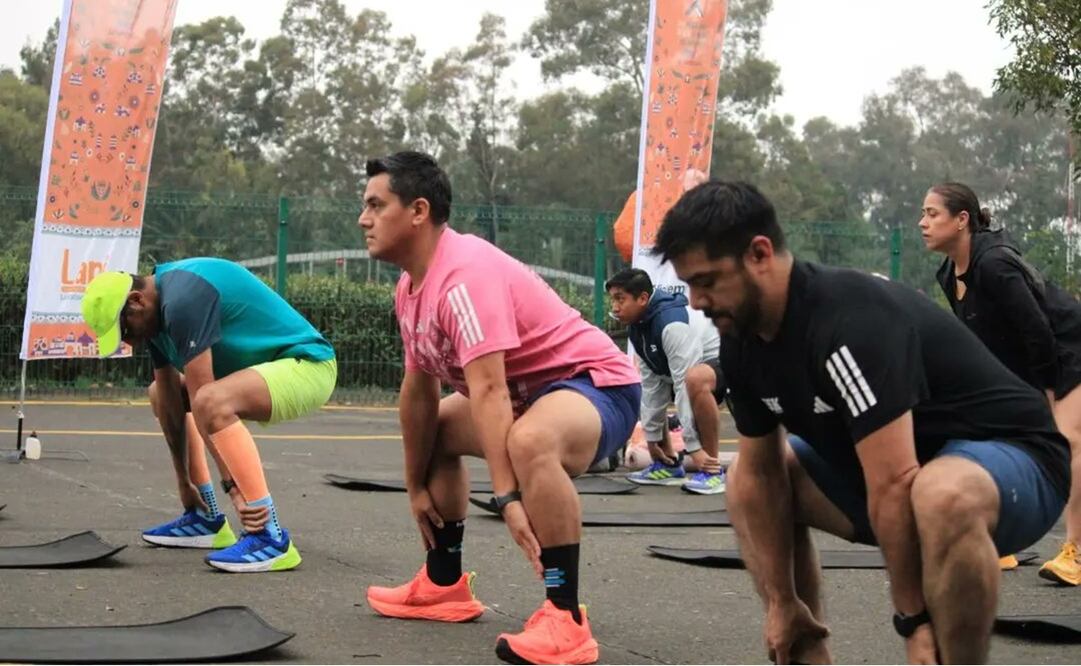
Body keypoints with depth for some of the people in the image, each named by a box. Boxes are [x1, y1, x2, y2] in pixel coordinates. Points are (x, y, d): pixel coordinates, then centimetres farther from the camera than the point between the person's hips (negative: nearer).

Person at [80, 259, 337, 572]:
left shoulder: (183, 299, -25)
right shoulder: (158, 311, 6)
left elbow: (201, 399, -27)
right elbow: (172, 403, 9)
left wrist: (233, 486, -29)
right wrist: (185, 482, 12)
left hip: (307, 364, -10)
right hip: (267, 368, 11)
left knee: (213, 401, -36)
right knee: (160, 393, 19)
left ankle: (271, 538, -31)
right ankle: (206, 518, 19)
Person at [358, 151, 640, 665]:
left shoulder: (464, 275, -26)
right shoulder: (411, 287, 5)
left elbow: (488, 391, -35)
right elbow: (419, 391, 11)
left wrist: (507, 496, -40)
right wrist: (417, 485, 14)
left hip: (596, 382, -11)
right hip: (531, 390, 11)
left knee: (530, 441, -41)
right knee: (436, 432, 24)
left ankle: (565, 620, -35)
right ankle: (444, 585, 31)